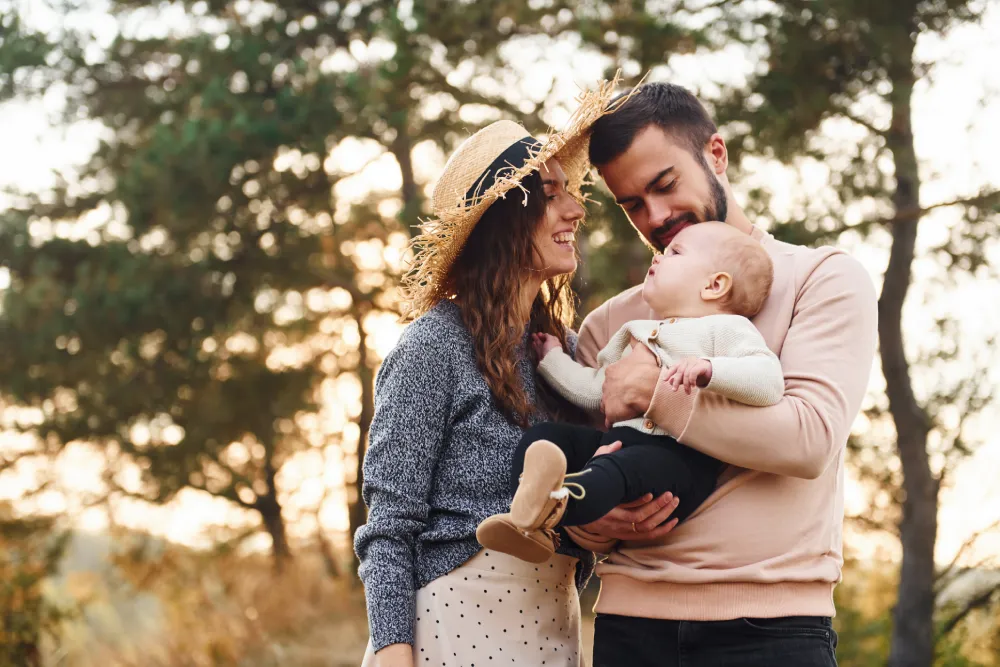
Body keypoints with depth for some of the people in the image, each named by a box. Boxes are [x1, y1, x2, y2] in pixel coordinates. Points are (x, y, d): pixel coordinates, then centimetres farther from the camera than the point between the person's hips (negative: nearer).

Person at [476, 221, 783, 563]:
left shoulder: (727, 328, 6)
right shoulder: (636, 333, 31)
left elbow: (769, 381, -12)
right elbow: (594, 390, 36)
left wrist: (709, 369, -26)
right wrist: (553, 357, 39)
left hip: (679, 458, -9)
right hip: (617, 441, 9)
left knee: (618, 467, -38)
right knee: (541, 435, -6)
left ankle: (553, 503, -70)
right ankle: (530, 523, -30)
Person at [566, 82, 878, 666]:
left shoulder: (825, 278, 3)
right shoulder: (610, 325, 13)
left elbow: (811, 436, -13)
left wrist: (654, 392, -10)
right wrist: (598, 518, -11)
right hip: (632, 618, 3)